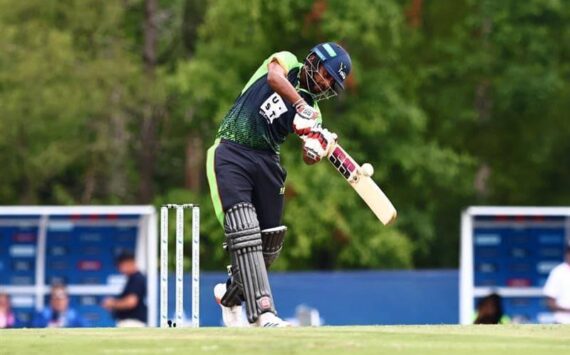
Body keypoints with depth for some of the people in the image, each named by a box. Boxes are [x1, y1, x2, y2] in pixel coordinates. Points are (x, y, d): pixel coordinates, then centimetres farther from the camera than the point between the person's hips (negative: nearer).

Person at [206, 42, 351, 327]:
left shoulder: (313, 111, 11)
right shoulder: (287, 62, 3)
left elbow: (308, 158, -4)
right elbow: (274, 78, -23)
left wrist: (317, 149, -26)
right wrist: (301, 106, -33)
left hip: (267, 162, 6)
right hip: (231, 154, -6)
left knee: (269, 241, 7)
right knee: (244, 230, -19)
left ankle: (231, 295, 34)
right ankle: (262, 313, -28)